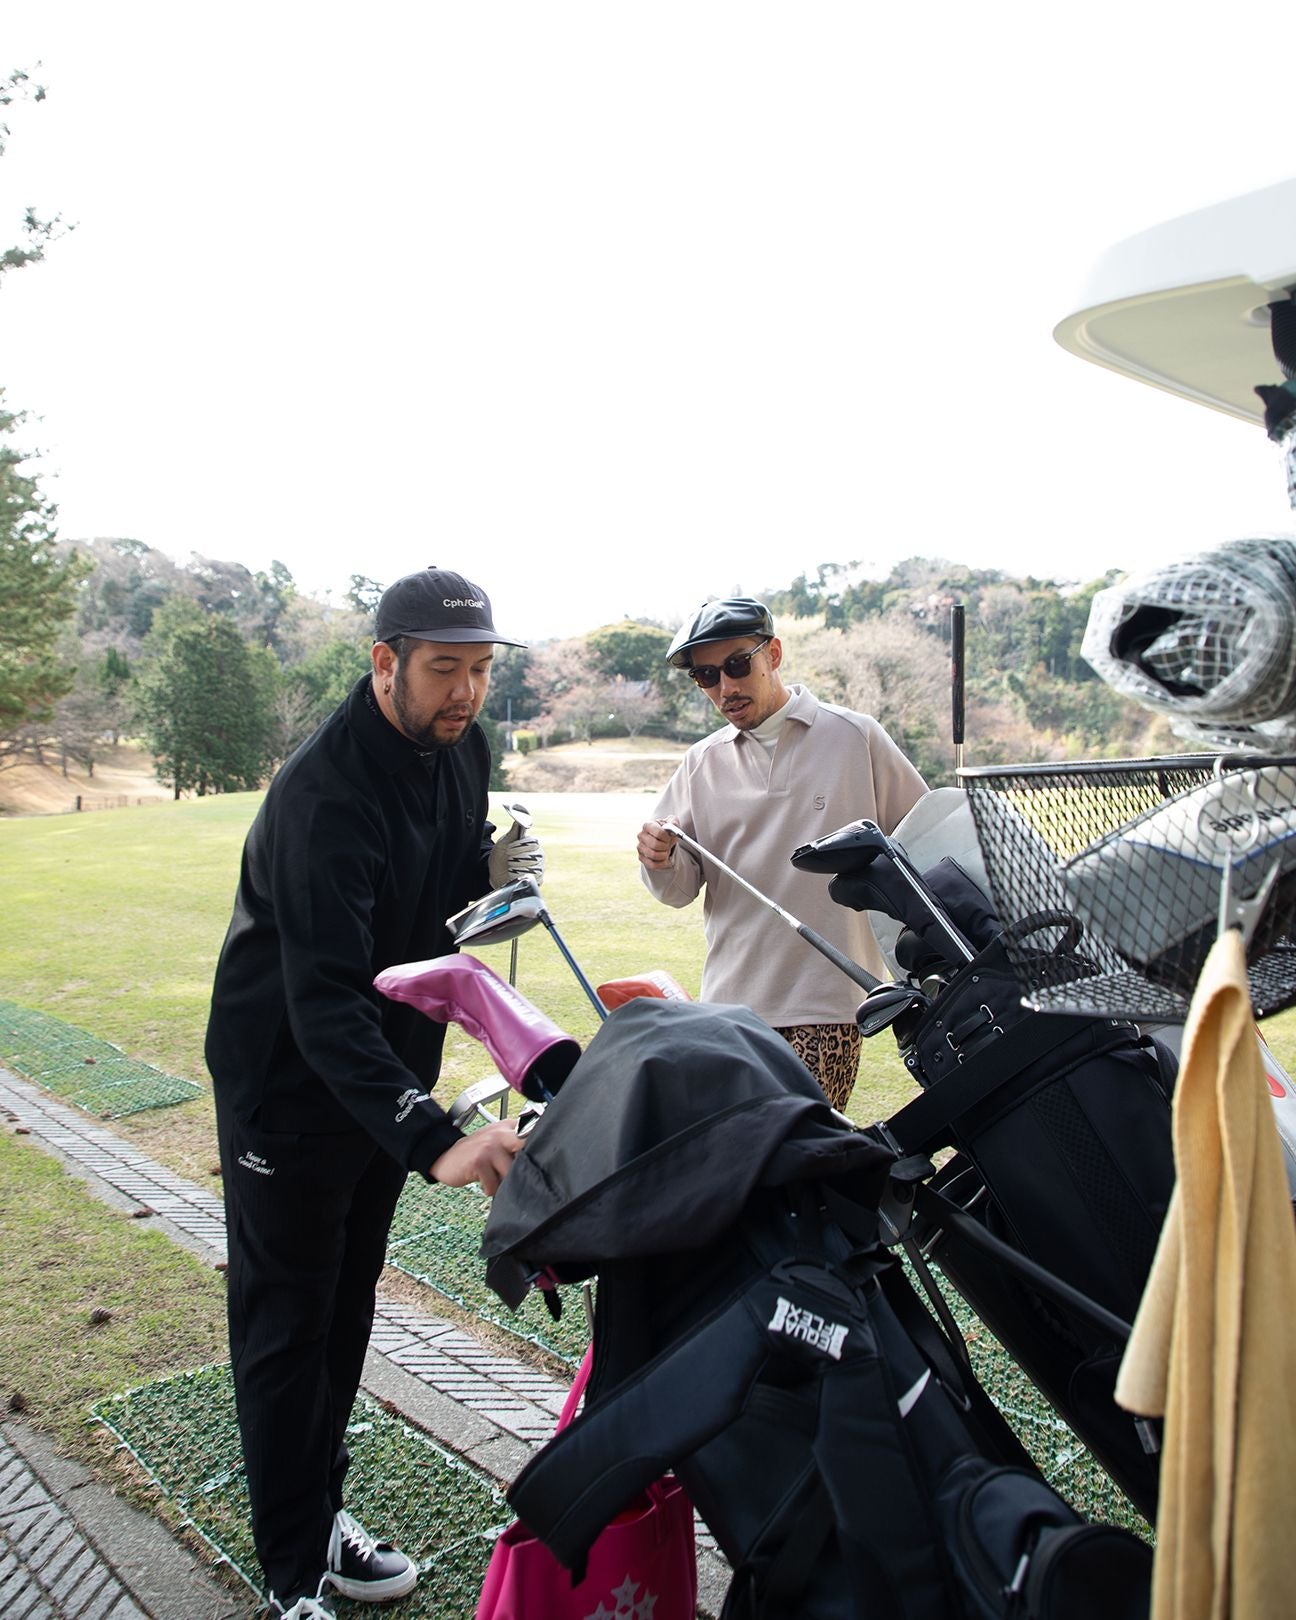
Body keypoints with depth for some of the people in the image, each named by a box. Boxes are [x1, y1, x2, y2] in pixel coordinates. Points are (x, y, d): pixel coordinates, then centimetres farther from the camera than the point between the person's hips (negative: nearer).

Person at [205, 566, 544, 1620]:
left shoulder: (462, 748, -4)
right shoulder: (326, 793, -30)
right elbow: (322, 1000, -38)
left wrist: (492, 870, -13)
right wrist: (431, 1137, -49)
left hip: (386, 1071, 8)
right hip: (289, 1085, -7)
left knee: (348, 1306, 19)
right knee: (287, 1324, 7)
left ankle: (321, 1510, 38)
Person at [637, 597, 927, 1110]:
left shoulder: (856, 738, 2)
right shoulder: (701, 764, 9)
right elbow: (682, 888, 8)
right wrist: (660, 861, -14)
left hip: (829, 997, -3)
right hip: (731, 999, 3)